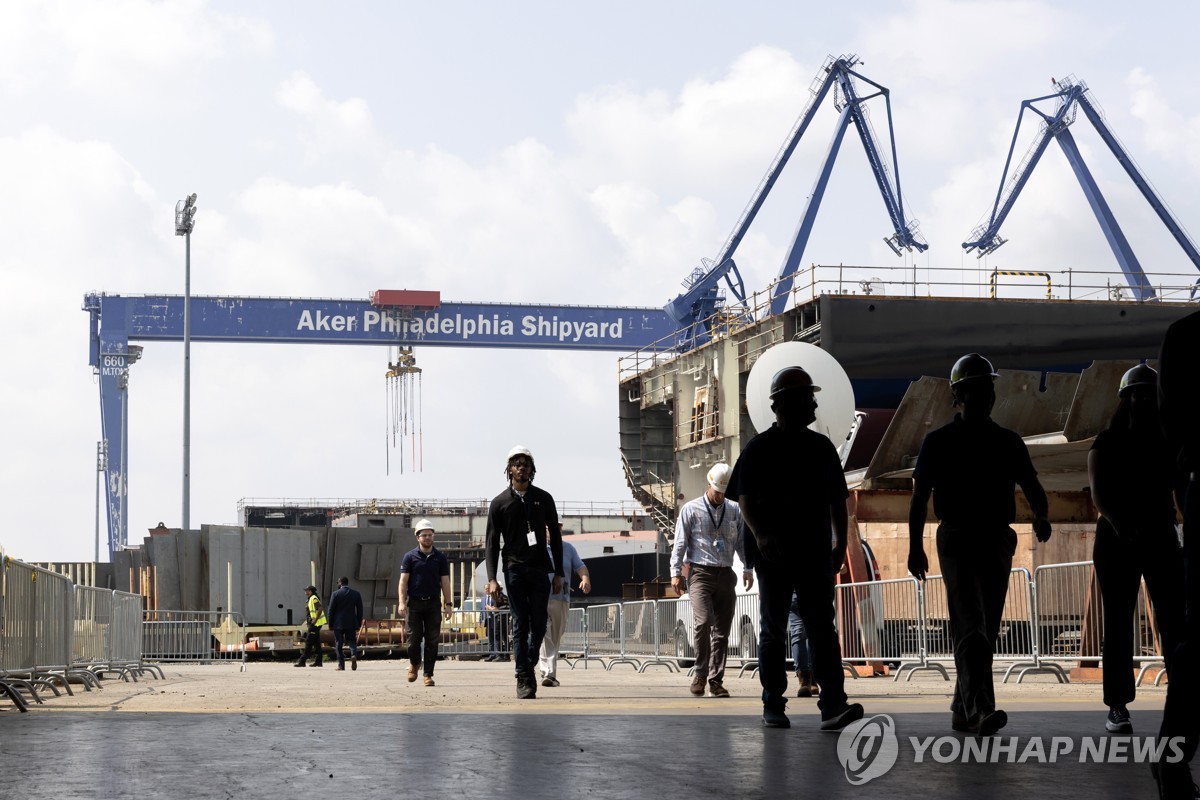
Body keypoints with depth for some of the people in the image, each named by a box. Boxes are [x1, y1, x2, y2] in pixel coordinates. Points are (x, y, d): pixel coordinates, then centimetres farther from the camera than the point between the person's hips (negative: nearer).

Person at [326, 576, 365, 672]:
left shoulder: (335, 594, -6)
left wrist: (330, 624, 3)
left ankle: (341, 665, 2)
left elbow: (330, 610, -5)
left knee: (339, 644, 5)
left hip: (338, 624, -2)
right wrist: (359, 624, 13)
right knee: (352, 641, 11)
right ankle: (354, 655, -18)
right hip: (352, 623, 3)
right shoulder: (356, 594, 3)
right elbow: (360, 610, 6)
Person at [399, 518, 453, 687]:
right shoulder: (410, 557, 3)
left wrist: (448, 604, 2)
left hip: (433, 603, 1)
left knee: (432, 640, -1)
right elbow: (403, 580, -1)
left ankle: (428, 674, 4)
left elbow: (445, 582, 9)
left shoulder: (440, 557, 8)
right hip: (414, 603, -1)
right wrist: (402, 602, -12)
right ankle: (414, 664, 27)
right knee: (414, 638, -1)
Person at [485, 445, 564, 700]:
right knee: (520, 626, -4)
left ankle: (528, 665, 23)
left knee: (538, 625, 0)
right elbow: (492, 543, 4)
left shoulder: (543, 498, 10)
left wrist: (558, 573, 5)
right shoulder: (500, 503, 5)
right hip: (514, 571, -1)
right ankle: (523, 680, -2)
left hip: (540, 570, 1)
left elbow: (555, 537, 12)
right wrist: (492, 578, -6)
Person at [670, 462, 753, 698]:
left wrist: (748, 568, 4)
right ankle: (700, 672, -8)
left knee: (722, 630, 3)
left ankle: (715, 681, 7)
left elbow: (742, 541, 15)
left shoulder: (734, 510, 12)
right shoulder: (691, 510, 2)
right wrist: (676, 572, -6)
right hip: (700, 573, -4)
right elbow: (680, 543, 1)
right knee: (703, 621, -22)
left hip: (725, 574, 4)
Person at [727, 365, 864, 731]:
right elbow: (745, 499, -5)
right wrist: (759, 534, -22)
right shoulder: (759, 449, 0)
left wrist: (841, 544, 9)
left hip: (815, 552, 3)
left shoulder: (822, 447, 13)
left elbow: (837, 500, 17)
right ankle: (773, 706, 13)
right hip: (773, 553, -3)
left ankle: (833, 706, -15)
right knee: (773, 630, 5)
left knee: (822, 627, -7)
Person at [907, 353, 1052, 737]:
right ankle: (980, 710, -27)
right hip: (956, 541, -4)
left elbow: (1032, 486, 13)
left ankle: (963, 710, 20)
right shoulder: (938, 442, 3)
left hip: (997, 542, 4)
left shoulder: (1009, 442, 12)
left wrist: (1041, 517, -1)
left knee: (986, 631, 8)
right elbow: (919, 497, 2)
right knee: (971, 628, -16)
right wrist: (915, 547, -1)